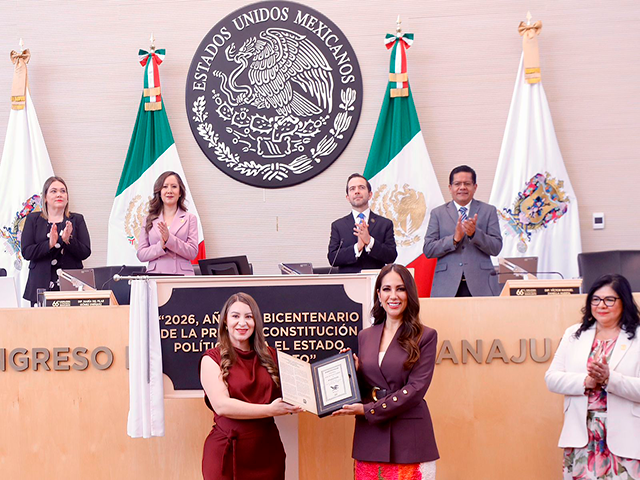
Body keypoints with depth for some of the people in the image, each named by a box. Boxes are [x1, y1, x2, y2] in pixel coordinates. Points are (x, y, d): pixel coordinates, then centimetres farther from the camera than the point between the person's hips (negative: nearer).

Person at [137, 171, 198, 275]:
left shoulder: (190, 218, 9)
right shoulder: (149, 220, 13)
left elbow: (193, 253, 0)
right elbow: (141, 254, 8)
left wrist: (169, 239, -10)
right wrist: (161, 246, -9)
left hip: (182, 275, -1)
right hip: (155, 276, 1)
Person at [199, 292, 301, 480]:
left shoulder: (270, 356, 11)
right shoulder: (212, 359, -2)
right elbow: (221, 405, -15)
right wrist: (270, 410, -21)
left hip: (268, 450, 4)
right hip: (228, 453, -3)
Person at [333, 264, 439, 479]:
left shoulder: (425, 336, 0)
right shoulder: (365, 336, 12)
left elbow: (416, 389, -9)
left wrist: (369, 409, -13)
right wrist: (353, 372, -5)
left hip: (409, 440, -3)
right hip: (369, 439, 3)